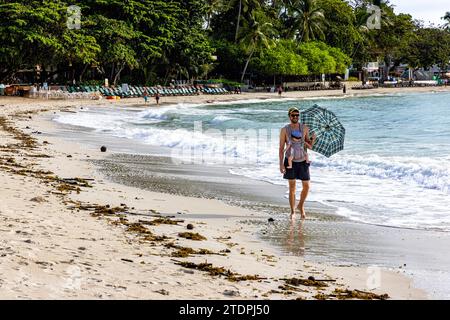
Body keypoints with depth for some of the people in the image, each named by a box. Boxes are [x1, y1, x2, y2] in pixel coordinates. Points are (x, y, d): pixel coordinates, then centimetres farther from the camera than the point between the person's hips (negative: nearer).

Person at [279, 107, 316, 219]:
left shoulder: (305, 128, 1)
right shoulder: (284, 130, -4)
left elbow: (309, 144, 6)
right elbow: (281, 148, -4)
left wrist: (313, 138, -15)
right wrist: (281, 164, -10)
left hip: (303, 161, 2)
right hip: (290, 161, -2)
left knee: (306, 186, 2)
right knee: (292, 187, 2)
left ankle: (301, 206, 26)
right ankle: (292, 211, 13)